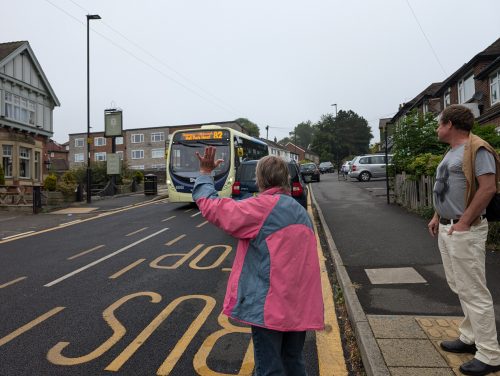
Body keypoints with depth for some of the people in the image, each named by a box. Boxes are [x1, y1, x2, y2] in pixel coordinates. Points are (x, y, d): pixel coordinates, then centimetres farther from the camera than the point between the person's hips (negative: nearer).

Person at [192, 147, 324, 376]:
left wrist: (205, 174, 1)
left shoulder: (263, 206, -12)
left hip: (270, 305, -8)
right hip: (299, 304, 8)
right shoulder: (300, 211, 14)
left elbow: (212, 207, -12)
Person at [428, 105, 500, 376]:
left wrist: (463, 222, -22)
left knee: (474, 292, -3)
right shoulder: (452, 153, 16)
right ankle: (470, 338, 30)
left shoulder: (476, 149, -14)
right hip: (446, 229, 10)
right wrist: (437, 217, 13)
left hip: (464, 231, -10)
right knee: (460, 288, 17)